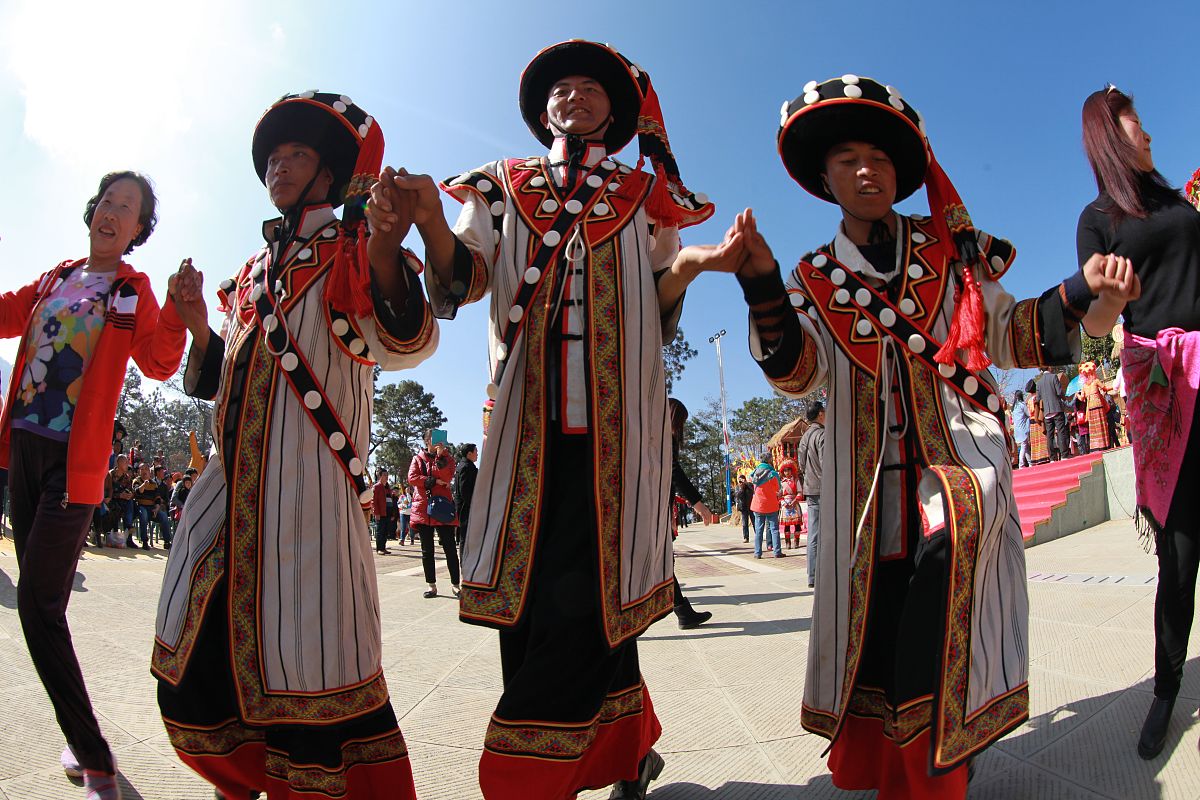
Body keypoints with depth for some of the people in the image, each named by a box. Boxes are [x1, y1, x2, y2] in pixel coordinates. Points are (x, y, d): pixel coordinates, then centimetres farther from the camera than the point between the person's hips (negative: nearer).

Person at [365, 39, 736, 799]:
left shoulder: (645, 197, 18)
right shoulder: (504, 187, 20)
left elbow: (657, 304, 10)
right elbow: (466, 275, 6)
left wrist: (687, 265, -11)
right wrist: (429, 221, -14)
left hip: (618, 415, -1)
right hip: (527, 414, 2)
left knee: (586, 592, -7)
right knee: (531, 588, 1)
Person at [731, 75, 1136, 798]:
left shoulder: (950, 252, 14)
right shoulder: (814, 278, 11)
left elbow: (1005, 336, 14)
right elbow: (800, 373, -6)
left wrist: (1080, 290, -3)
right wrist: (761, 284, -20)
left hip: (960, 441, 0)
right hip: (869, 468, 1)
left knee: (950, 527, -30)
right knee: (874, 610, -1)